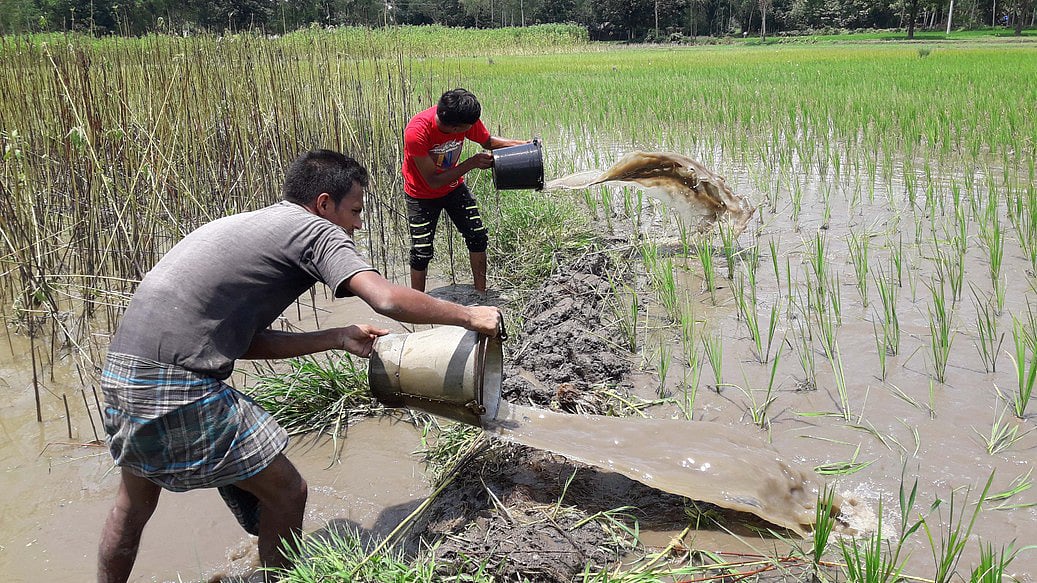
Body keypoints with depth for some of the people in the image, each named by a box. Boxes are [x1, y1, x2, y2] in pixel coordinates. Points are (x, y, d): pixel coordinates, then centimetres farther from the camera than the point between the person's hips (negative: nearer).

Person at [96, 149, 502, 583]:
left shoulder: (250, 226, 20)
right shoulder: (315, 230, -5)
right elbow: (387, 299, -21)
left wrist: (339, 338, 16)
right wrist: (468, 315, -7)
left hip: (121, 370, 10)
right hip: (179, 386, -9)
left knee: (136, 499, 29)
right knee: (286, 492, 6)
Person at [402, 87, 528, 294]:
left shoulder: (468, 119, -23)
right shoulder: (416, 131, -37)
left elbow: (488, 141, -1)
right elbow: (433, 181, -31)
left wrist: (521, 144, -16)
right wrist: (472, 163, -33)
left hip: (454, 186, 5)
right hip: (422, 194, -4)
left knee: (477, 236, 1)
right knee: (422, 252, -5)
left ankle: (481, 293, 16)